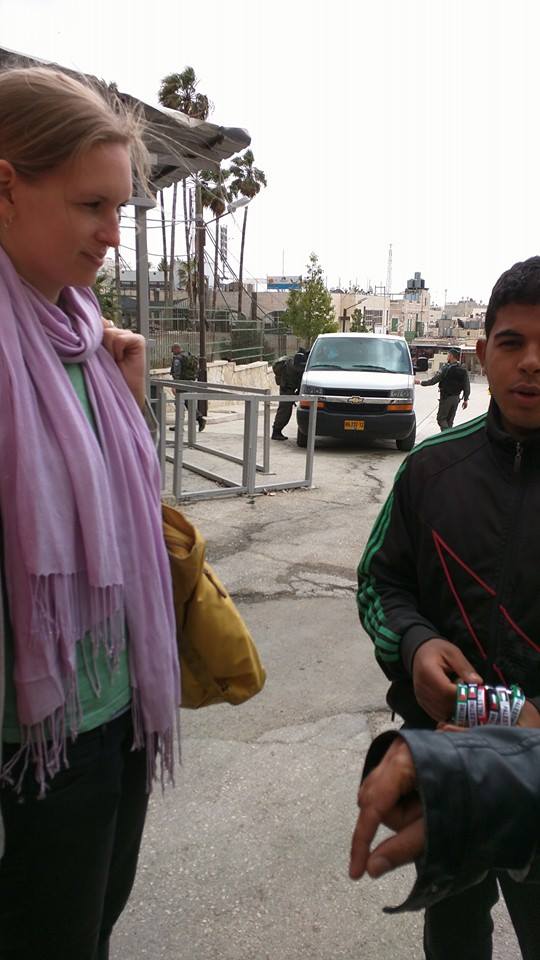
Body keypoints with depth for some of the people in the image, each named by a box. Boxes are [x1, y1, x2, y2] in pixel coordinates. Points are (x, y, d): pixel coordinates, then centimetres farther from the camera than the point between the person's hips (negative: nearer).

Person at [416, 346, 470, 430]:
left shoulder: (446, 368, -15)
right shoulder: (463, 370, 4)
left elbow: (434, 380, -15)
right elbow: (467, 387, 4)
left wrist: (420, 382, -5)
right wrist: (466, 399, 13)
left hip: (446, 398, -6)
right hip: (456, 398, 6)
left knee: (441, 418, 1)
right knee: (450, 420, 14)